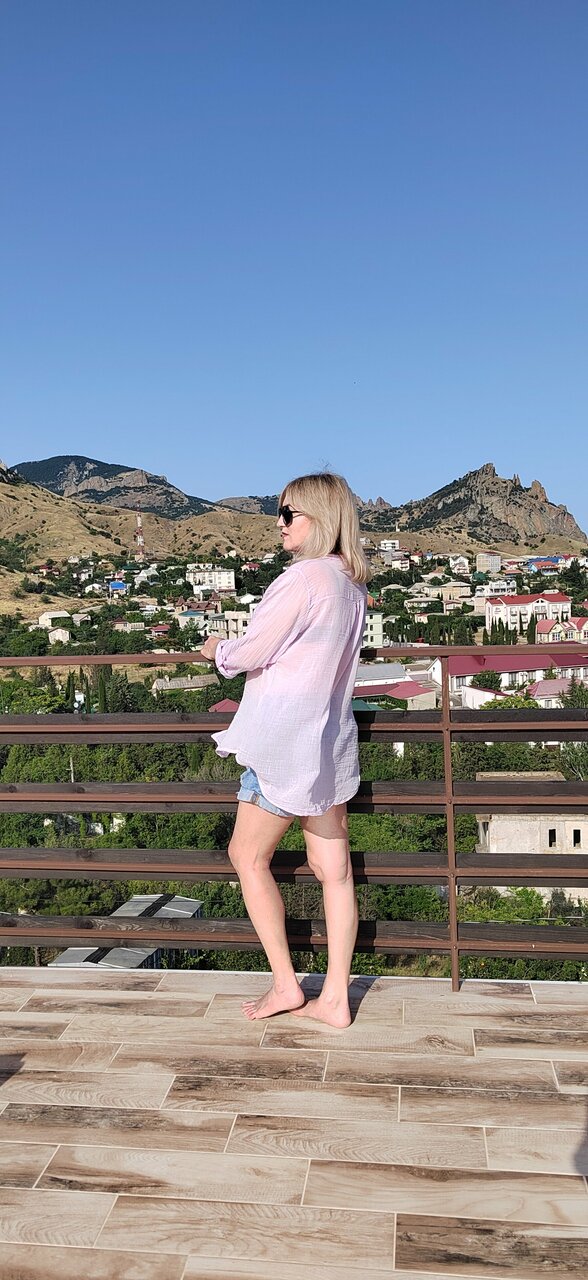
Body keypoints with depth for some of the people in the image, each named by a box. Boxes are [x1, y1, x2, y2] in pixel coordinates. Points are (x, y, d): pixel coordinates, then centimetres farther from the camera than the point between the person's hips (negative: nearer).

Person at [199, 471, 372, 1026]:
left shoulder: (303, 577, -17)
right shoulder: (353, 584, 10)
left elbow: (251, 653, -13)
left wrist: (216, 648, 7)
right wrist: (239, 649, 21)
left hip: (288, 741, -8)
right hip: (331, 737, 9)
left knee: (248, 855, 8)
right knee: (334, 870, 9)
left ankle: (285, 986, 14)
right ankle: (335, 998, 17)